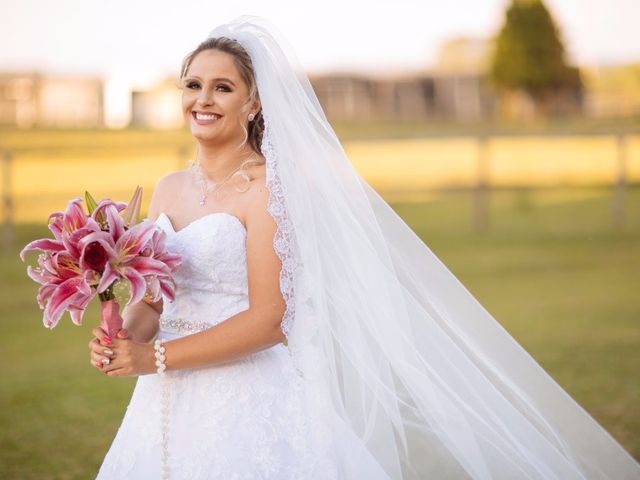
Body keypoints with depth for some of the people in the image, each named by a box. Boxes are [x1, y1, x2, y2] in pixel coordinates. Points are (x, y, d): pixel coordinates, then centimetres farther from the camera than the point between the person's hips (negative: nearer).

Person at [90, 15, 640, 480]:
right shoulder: (169, 189, 11)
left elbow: (268, 319, -16)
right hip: (170, 409, 6)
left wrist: (156, 357, -17)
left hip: (249, 405, -6)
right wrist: (125, 339, -8)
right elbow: (151, 301, 14)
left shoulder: (265, 189, -9)